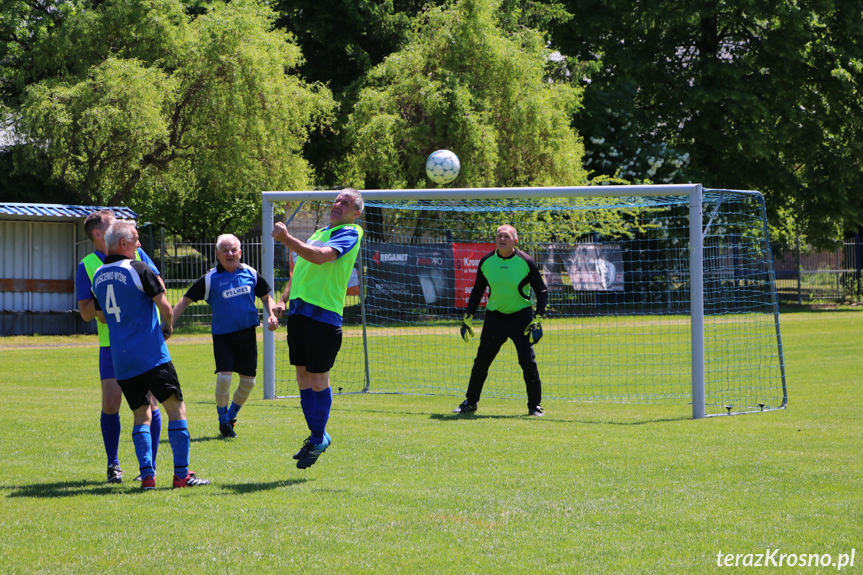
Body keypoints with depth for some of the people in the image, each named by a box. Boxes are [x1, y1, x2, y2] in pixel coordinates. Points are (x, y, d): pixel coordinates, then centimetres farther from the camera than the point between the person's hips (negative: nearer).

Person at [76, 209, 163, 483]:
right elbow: (86, 313, -1)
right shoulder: (87, 267, 1)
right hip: (112, 344, -1)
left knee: (149, 402, -3)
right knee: (110, 403, -6)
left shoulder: (136, 254, 6)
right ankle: (113, 464, 11)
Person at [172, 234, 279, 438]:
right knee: (224, 377, -16)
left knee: (248, 381, 4)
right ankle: (223, 420, 6)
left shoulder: (251, 274, 3)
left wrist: (272, 315, 0)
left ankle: (231, 416, 28)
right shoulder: (210, 279, -6)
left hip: (247, 334, 3)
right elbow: (185, 301, -3)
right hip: (222, 335, -3)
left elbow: (266, 296, 18)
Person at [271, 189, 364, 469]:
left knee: (318, 379, -2)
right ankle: (316, 435, 24)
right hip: (299, 311, 7)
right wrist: (283, 300, 13)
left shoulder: (349, 234, -3)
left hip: (324, 315, -7)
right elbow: (300, 270, 27)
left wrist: (286, 238, -21)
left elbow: (320, 256, -20)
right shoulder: (319, 232, 22)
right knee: (303, 377, 11)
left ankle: (319, 439, 12)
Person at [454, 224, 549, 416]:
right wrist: (467, 318, 10)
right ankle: (470, 402, 23)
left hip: (521, 316, -3)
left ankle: (535, 406, 0)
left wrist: (538, 320, -14)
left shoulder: (525, 262, -11)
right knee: (481, 360, 5)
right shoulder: (486, 262, -2)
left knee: (528, 360, -13)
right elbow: (477, 291, 12)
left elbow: (542, 291, -4)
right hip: (494, 316, 3)